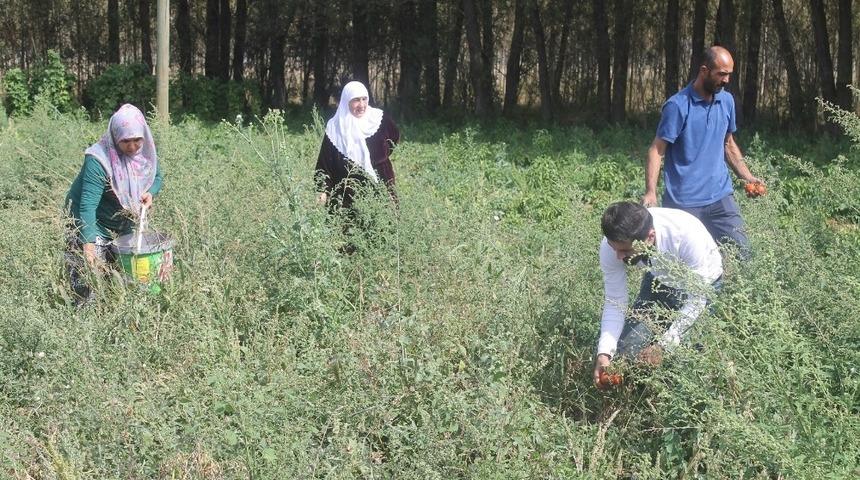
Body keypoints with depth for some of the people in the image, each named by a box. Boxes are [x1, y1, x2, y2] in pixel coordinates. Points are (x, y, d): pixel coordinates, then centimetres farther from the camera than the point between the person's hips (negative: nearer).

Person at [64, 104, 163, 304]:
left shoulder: (145, 152, -10)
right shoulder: (98, 160, -31)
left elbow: (156, 177, 9)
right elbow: (88, 205, -37)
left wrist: (150, 192, -16)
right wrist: (88, 243, -47)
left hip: (123, 225, 7)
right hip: (91, 225, -7)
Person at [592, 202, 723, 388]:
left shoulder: (687, 236, -41)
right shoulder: (611, 246, -29)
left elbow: (696, 300, -31)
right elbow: (614, 303, -19)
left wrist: (664, 345, -38)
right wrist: (604, 352, -32)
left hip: (702, 282, -4)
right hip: (658, 280, 4)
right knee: (628, 348, -7)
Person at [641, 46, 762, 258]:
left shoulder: (727, 101, 9)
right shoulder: (677, 106, -10)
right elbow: (656, 151, -11)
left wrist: (747, 177, 10)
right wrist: (651, 192, -22)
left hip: (721, 198, 5)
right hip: (683, 202, -5)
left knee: (741, 253, -2)